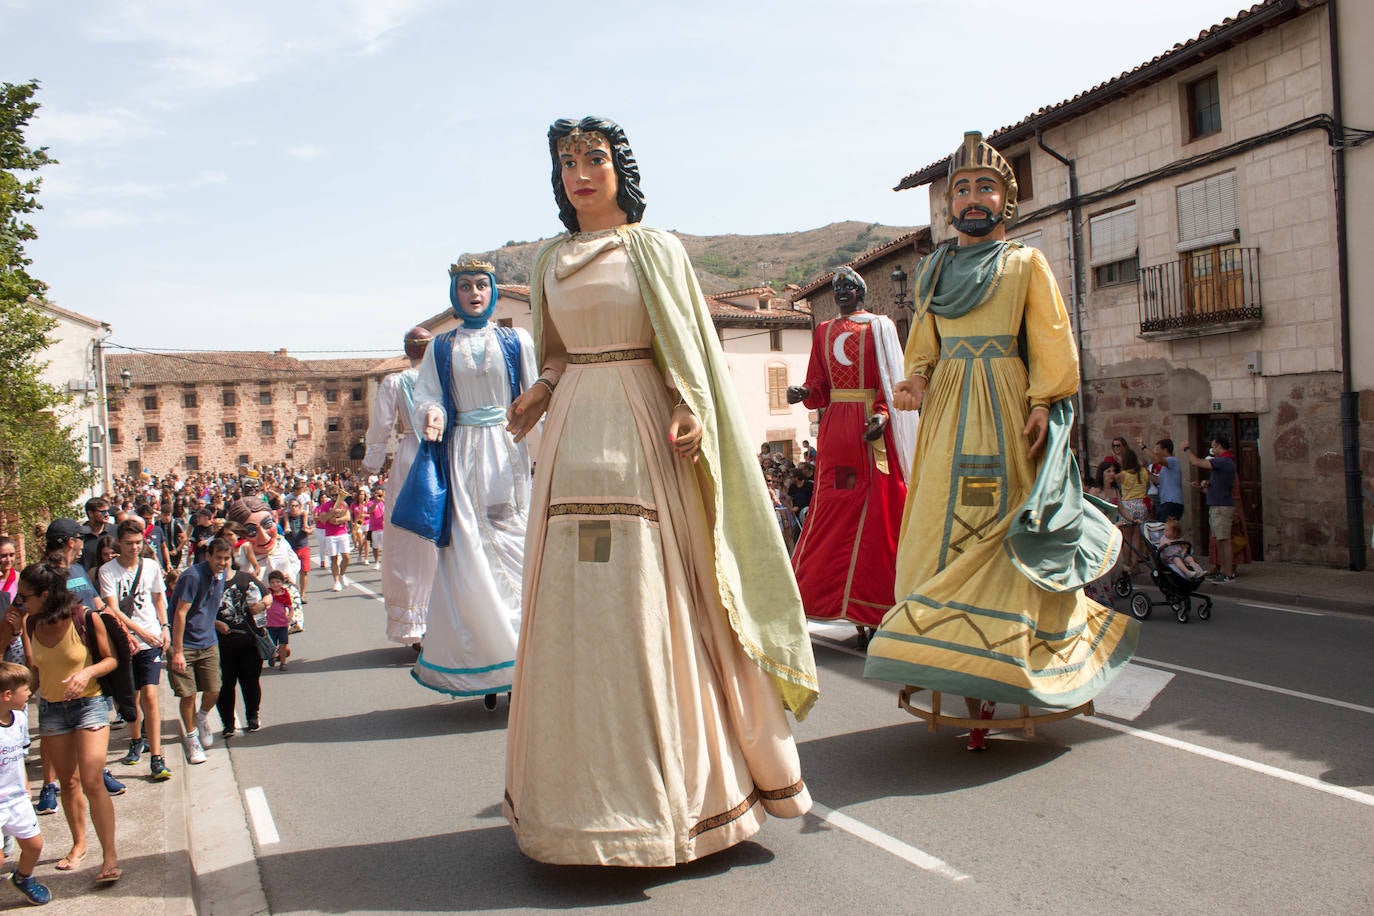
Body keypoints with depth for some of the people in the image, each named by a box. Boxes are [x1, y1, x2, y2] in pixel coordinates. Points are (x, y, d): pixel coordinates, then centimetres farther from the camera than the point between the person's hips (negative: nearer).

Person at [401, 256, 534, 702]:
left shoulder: (516, 340, 9)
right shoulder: (441, 348, 13)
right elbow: (426, 397, 7)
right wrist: (432, 417, -16)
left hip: (508, 452, -1)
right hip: (461, 453, 1)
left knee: (513, 551, -4)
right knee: (466, 558, -4)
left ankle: (522, 661, 4)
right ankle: (482, 667, 4)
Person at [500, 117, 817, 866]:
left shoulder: (655, 250, 5)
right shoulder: (549, 261, 16)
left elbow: (687, 345, 0)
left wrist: (689, 408, -16)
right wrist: (542, 393, 3)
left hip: (643, 430, -4)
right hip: (575, 433, 4)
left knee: (652, 597, -4)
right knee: (577, 600, 2)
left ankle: (676, 774, 10)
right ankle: (589, 777, 13)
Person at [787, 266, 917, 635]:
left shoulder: (879, 327, 6)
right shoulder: (823, 332, 18)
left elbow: (890, 377, -3)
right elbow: (820, 386, 13)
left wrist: (882, 414, -19)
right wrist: (804, 393, -8)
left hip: (872, 429, -4)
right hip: (835, 428, 4)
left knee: (875, 511, -5)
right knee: (833, 511, 1)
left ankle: (870, 606, 0)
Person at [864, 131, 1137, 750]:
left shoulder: (1027, 264, 7)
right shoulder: (934, 269, 18)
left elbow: (1052, 344, 1)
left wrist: (1041, 405, -12)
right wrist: (916, 380, -3)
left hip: (1008, 419, -3)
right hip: (949, 419, 3)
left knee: (1003, 536, -6)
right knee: (947, 532, -3)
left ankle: (1004, 670, 3)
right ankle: (972, 683, 2)